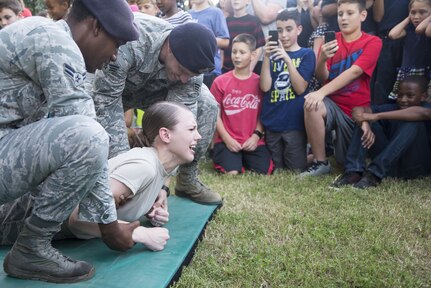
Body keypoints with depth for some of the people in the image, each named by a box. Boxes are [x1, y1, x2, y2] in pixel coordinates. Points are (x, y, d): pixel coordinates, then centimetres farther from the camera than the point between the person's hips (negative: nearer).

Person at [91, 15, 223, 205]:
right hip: (109, 88, -3)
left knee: (207, 105, -15)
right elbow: (106, 103, -38)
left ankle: (187, 180, -1)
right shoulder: (129, 43, -42)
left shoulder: (190, 66, -27)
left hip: (153, 90, 3)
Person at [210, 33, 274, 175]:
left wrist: (256, 136, -8)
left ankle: (245, 159, 13)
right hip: (227, 141, -1)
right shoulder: (220, 82, -1)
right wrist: (227, 139, -8)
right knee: (232, 173, -23)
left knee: (264, 172, -17)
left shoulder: (260, 82, 3)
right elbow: (216, 114, 0)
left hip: (253, 142, 1)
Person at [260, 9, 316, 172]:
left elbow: (300, 88, -11)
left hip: (294, 122, -3)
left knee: (296, 170, 3)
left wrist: (287, 59, -19)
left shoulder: (306, 54, 1)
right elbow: (265, 87, -3)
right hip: (271, 122, 3)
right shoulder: (273, 53, 9)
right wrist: (267, 57, -11)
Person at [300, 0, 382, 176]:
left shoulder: (373, 42, -6)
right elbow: (322, 78, -5)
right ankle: (320, 162, -16)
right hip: (332, 104, 1)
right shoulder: (331, 40, 2)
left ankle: (338, 140, 40)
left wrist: (321, 92, -32)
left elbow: (354, 72, -21)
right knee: (311, 104, -33)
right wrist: (322, 60, -27)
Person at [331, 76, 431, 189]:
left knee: (414, 123, -27)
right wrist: (365, 125, -37)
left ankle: (375, 173, -31)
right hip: (390, 164, 3)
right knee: (364, 121, -10)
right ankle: (354, 171, -27)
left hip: (416, 166, -3)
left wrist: (377, 116, -38)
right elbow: (358, 110, -13)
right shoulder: (392, 108, 0)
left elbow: (421, 114, -36)